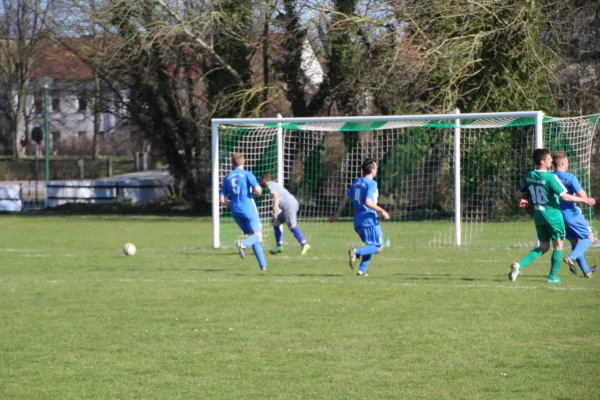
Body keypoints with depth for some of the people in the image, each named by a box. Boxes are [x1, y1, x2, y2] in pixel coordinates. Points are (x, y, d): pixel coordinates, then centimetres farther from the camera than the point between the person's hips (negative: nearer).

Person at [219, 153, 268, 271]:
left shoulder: (227, 178, 11)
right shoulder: (247, 174, -4)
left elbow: (222, 199, 8)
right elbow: (258, 190, -16)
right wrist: (257, 193, 8)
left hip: (236, 212, 5)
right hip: (249, 210, -5)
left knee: (252, 235, 14)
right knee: (258, 236, -1)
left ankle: (263, 264, 6)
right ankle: (243, 244, -34)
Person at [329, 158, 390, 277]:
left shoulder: (356, 182, 12)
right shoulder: (371, 184, -11)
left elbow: (345, 199, 15)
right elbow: (368, 202, -23)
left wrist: (338, 214, 23)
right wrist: (382, 211, -13)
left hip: (358, 220, 8)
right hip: (369, 218, -8)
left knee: (370, 245, 21)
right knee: (378, 247, -3)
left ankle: (362, 270, 7)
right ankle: (356, 252, -25)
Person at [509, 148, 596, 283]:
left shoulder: (528, 176, 0)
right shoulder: (551, 178, -20)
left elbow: (518, 194, 9)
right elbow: (564, 196, -21)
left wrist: (521, 201, 32)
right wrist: (583, 200, -11)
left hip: (538, 215, 6)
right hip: (553, 214, -6)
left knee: (543, 247, 17)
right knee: (558, 245, 11)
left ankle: (519, 264, -1)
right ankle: (553, 276, 11)